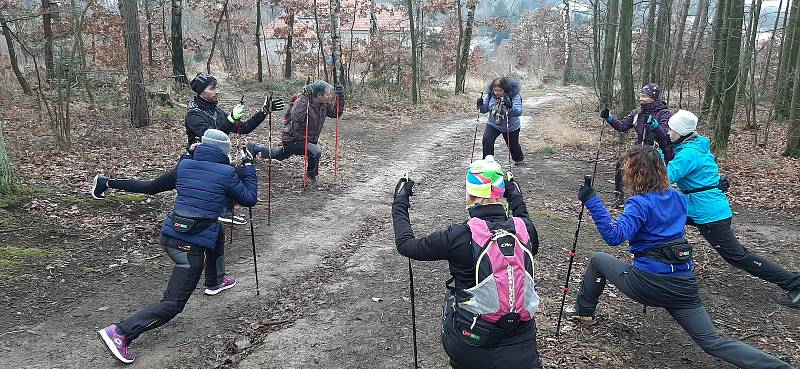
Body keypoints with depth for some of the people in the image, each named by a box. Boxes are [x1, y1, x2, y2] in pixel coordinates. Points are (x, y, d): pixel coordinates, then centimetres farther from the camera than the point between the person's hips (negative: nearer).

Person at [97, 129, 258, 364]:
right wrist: (248, 166, 13)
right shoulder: (226, 173, -7)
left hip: (169, 233, 7)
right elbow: (249, 199, 6)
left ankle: (215, 281, 51)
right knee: (172, 305, -1)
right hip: (191, 246, -7)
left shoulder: (184, 164, 7)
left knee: (217, 231, 35)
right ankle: (120, 332, -13)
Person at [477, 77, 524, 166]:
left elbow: (518, 112, -35)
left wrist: (510, 107, -55)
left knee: (513, 144, 19)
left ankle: (519, 159, 50)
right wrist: (481, 106, -25)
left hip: (511, 126, -2)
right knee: (487, 140, -22)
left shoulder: (514, 95, -26)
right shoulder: (491, 94, -14)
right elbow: (485, 109, -2)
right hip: (493, 124, 2)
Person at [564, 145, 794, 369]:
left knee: (598, 260, 19)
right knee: (714, 343, 7)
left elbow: (615, 236, -26)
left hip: (648, 284, -6)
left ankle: (584, 311, 31)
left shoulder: (640, 203, -12)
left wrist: (591, 201, -28)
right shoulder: (677, 197, 10)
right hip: (684, 285, 6)